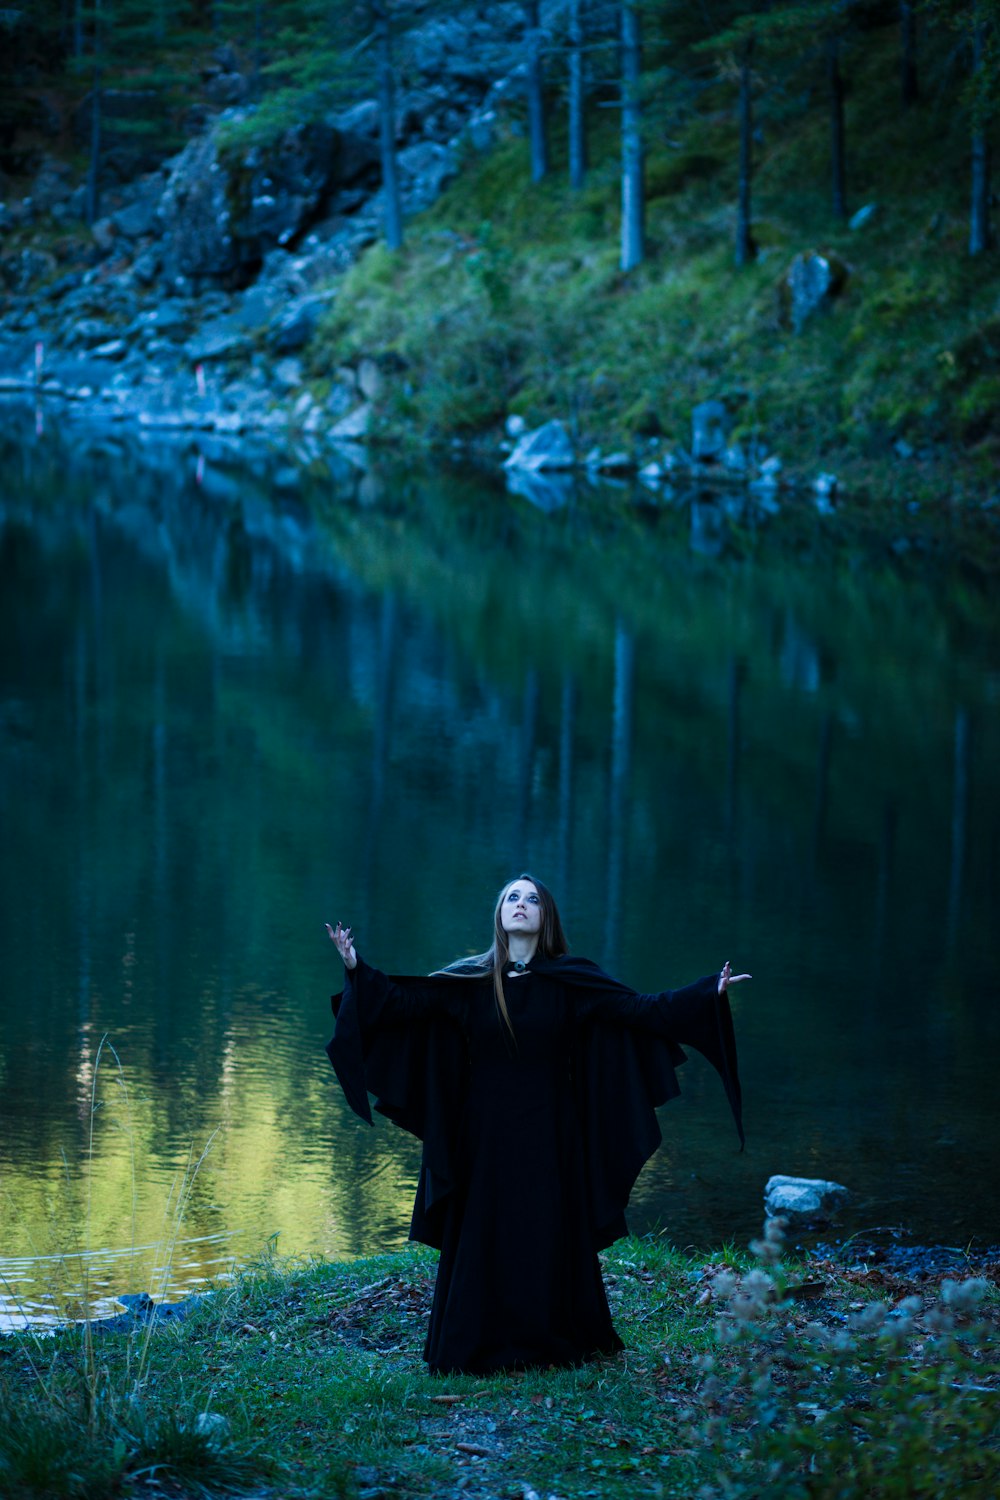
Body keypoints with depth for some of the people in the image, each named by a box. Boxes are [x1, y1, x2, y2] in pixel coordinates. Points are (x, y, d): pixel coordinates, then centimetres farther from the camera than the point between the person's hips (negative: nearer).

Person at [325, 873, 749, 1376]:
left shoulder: (572, 980, 0)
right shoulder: (469, 980, 3)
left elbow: (638, 1010, -5)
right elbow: (403, 1001, -2)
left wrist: (709, 993, -13)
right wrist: (358, 971, -14)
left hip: (549, 1135, -1)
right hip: (486, 1135, 1)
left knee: (550, 1236, 2)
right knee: (484, 1236, 2)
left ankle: (552, 1339, 15)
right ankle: (482, 1344, 12)